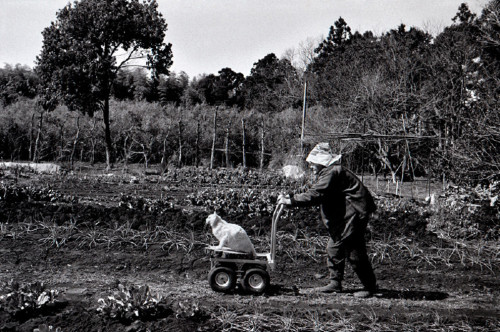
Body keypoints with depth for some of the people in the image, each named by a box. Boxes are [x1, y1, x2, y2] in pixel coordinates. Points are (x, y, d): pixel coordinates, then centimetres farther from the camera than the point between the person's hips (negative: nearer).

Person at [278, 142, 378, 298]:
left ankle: (370, 286, 8)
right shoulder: (328, 172, 16)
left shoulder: (332, 173, -18)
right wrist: (291, 197, 5)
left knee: (354, 252, -5)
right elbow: (316, 194, 15)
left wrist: (290, 201, -24)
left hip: (353, 215, -11)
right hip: (342, 218, 11)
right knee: (334, 248, 12)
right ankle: (335, 284, 20)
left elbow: (315, 195, -27)